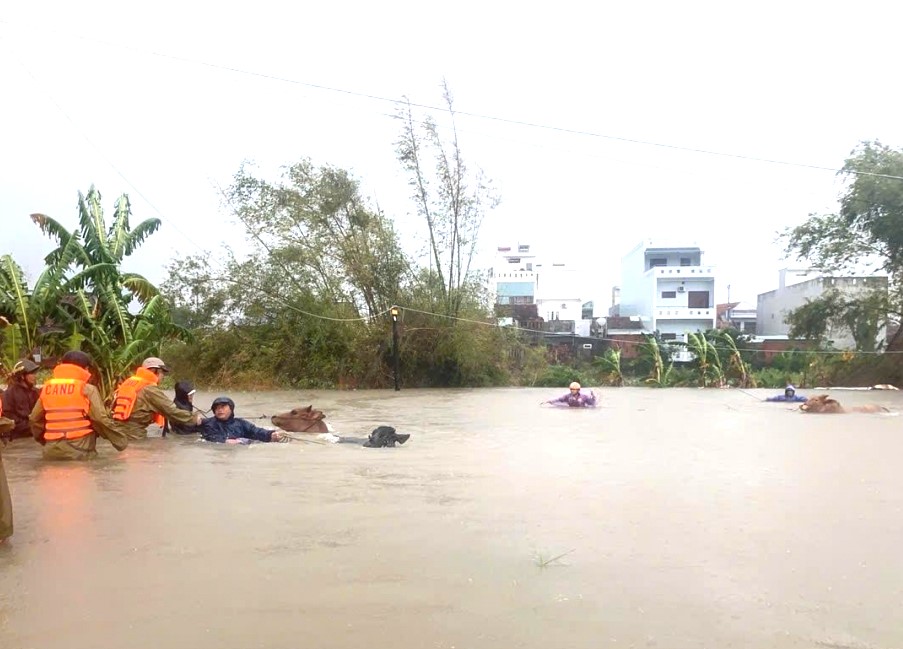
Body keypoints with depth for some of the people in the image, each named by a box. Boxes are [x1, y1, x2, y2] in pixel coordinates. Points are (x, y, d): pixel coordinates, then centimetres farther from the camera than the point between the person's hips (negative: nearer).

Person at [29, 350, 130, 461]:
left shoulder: (47, 387, 11)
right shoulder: (87, 389, -4)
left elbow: (34, 419, 15)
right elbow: (101, 419, -11)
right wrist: (121, 442, -1)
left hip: (52, 452, 5)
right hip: (79, 452, -5)